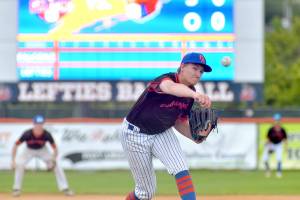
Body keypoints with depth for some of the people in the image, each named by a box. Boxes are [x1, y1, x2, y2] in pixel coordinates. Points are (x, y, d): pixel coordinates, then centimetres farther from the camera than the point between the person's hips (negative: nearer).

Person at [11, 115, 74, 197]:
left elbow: (55, 148, -20)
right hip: (29, 150, -1)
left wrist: (53, 160, -36)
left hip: (42, 150, 1)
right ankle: (16, 189, -8)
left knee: (56, 165, -15)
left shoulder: (47, 135, -32)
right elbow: (15, 146, -23)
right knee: (19, 164, -24)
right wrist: (13, 161, -28)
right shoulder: (27, 134, -34)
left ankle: (64, 188, -5)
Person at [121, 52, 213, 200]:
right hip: (136, 135, -6)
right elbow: (170, 87, -55)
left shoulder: (190, 93, -6)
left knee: (181, 170, -20)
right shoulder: (165, 79, -28)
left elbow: (179, 122, 6)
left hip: (162, 133, 6)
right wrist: (195, 95, -76)